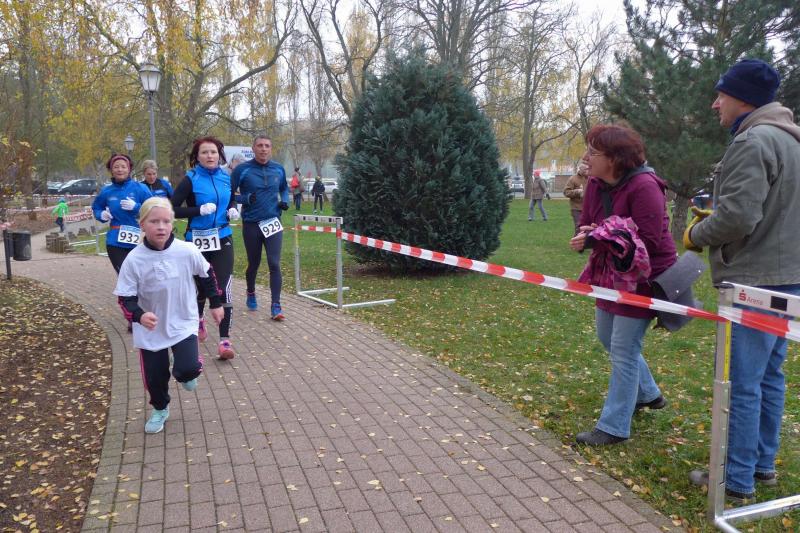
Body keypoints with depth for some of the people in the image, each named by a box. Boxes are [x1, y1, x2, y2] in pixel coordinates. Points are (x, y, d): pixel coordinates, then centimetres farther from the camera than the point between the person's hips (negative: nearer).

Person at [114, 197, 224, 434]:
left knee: (188, 369, -17)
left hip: (183, 324, 0)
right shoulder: (134, 260, -17)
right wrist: (139, 315, -31)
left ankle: (185, 374, 22)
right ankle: (160, 409, 42)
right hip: (151, 330, 1)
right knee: (154, 376, 11)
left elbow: (207, 275, 3)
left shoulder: (187, 251, -15)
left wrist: (216, 304, 11)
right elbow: (125, 297, -12)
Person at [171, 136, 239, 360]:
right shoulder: (190, 180, -9)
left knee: (223, 289, -9)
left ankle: (225, 341, -8)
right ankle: (199, 319, 47)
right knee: (202, 286, 15)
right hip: (198, 241, -2)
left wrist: (233, 210, -1)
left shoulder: (226, 178, 3)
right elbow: (172, 209, -13)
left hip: (223, 239, 2)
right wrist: (200, 210, -23)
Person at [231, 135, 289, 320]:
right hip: (251, 224, -1)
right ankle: (251, 294, 41)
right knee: (253, 264, 14)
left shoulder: (279, 169, 3)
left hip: (273, 223, 1)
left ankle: (276, 305, -5)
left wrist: (284, 201, 1)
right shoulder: (242, 170, -8)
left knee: (274, 264, -9)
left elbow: (284, 189, 21)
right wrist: (246, 199, -22)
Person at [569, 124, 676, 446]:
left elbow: (648, 241, -29)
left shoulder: (644, 187, -26)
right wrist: (585, 236, -18)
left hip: (644, 278, -9)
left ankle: (614, 427, 9)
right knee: (608, 337, 22)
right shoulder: (596, 184, -1)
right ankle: (648, 395, 44)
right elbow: (587, 225, 7)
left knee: (623, 351, -4)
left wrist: (597, 238, -30)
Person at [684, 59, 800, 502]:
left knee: (740, 383, -2)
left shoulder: (753, 142, -17)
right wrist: (713, 218, 14)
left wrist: (695, 235, -6)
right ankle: (762, 464, 29)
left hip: (754, 282, -10)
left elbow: (736, 217, -25)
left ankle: (737, 480, 8)